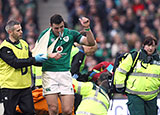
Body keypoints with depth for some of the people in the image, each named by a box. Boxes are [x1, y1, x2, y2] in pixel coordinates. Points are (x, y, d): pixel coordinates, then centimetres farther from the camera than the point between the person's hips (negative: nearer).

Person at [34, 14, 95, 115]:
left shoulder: (71, 34, 6)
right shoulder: (45, 34, -1)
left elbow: (91, 42, 3)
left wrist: (87, 28, -12)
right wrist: (51, 56, -17)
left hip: (65, 74, 2)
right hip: (49, 74, -2)